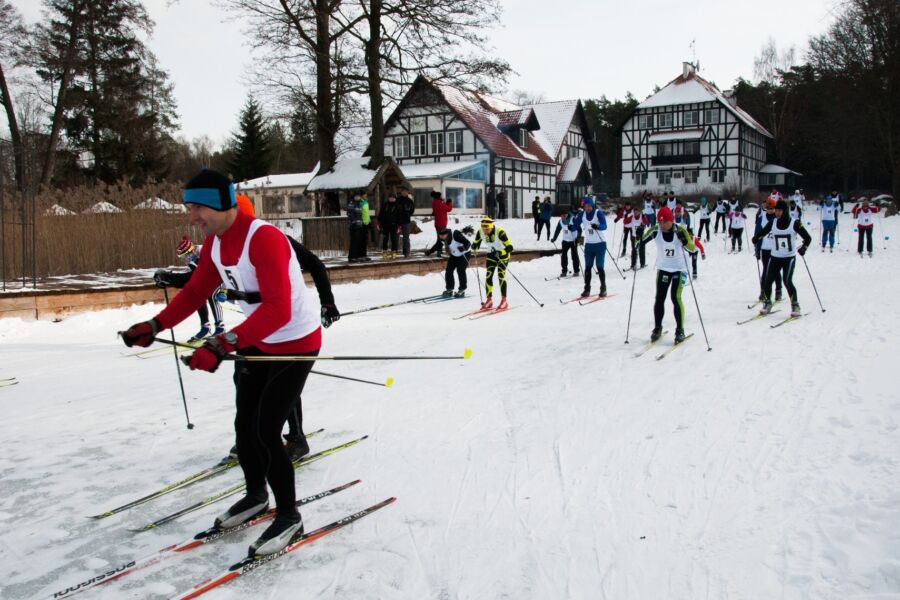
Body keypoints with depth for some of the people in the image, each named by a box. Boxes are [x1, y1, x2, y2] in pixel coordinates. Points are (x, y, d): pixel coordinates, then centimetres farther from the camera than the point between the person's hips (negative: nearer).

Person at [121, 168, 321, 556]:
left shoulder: (263, 239, -30)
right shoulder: (215, 242, -3)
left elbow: (277, 310, -39)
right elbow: (196, 291, 5)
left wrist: (224, 344, -47)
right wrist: (155, 325, -8)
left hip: (296, 342, -8)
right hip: (260, 342, 9)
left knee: (266, 432, -9)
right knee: (245, 425, 15)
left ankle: (288, 517, 10)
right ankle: (256, 495, 38)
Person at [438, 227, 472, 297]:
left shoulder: (455, 234, -34)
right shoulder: (442, 238, -13)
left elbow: (468, 243, -32)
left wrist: (463, 248, -51)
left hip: (464, 254, -7)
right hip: (454, 255, 7)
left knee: (460, 271, -14)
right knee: (448, 271, -1)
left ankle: (462, 290, -1)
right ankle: (449, 289, 11)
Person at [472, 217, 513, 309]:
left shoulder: (499, 232, -32)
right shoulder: (480, 232, -17)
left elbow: (510, 247, -35)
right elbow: (475, 244, 0)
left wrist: (500, 253, -49)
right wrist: (474, 247, -23)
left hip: (503, 253, -5)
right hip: (491, 254, 5)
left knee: (501, 276, -13)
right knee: (488, 275, -4)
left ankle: (504, 301, -7)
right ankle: (489, 300, 6)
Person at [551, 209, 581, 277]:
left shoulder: (573, 220, -16)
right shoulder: (561, 221, 0)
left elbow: (579, 229, -15)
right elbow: (558, 230, 11)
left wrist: (578, 238, -25)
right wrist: (554, 239, 12)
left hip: (573, 240, -5)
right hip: (565, 240, 5)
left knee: (574, 255, -3)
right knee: (563, 255, -1)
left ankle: (576, 271, 7)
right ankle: (564, 271, 6)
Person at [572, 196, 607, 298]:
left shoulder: (599, 213, -11)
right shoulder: (582, 215, 2)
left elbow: (604, 226, -23)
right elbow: (576, 226, 3)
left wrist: (597, 226, -45)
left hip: (600, 243, -4)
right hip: (588, 244, 4)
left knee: (599, 267, -5)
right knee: (588, 267, 3)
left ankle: (603, 288, 6)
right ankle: (587, 289, 9)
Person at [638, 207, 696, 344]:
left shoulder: (680, 230, -19)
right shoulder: (655, 230, -13)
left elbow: (692, 248, -20)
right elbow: (641, 242, 0)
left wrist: (684, 239, -37)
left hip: (679, 269, -3)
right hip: (663, 268, 3)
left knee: (676, 297, -12)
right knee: (659, 298, 3)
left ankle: (680, 330, 0)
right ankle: (657, 328, 19)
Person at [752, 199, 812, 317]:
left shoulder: (795, 223, -8)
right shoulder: (772, 223, 1)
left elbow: (808, 238, -3)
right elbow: (761, 233, 7)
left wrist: (803, 248, -19)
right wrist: (756, 238, -15)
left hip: (789, 257, -4)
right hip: (775, 257, 4)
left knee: (787, 281, -18)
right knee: (767, 281, -1)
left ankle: (795, 305, -4)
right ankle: (767, 304, 20)